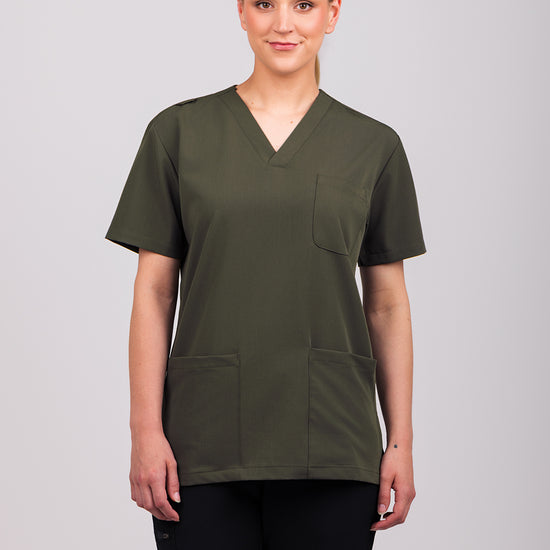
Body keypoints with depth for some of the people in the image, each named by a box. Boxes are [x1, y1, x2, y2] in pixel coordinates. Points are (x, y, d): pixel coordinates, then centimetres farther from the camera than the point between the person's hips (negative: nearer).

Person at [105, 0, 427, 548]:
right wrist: (146, 431, -4)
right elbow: (154, 291, 2)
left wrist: (401, 441, 3)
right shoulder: (178, 132, 4)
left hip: (330, 449, 1)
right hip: (206, 445, 0)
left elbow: (387, 305, 8)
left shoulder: (374, 146, 6)